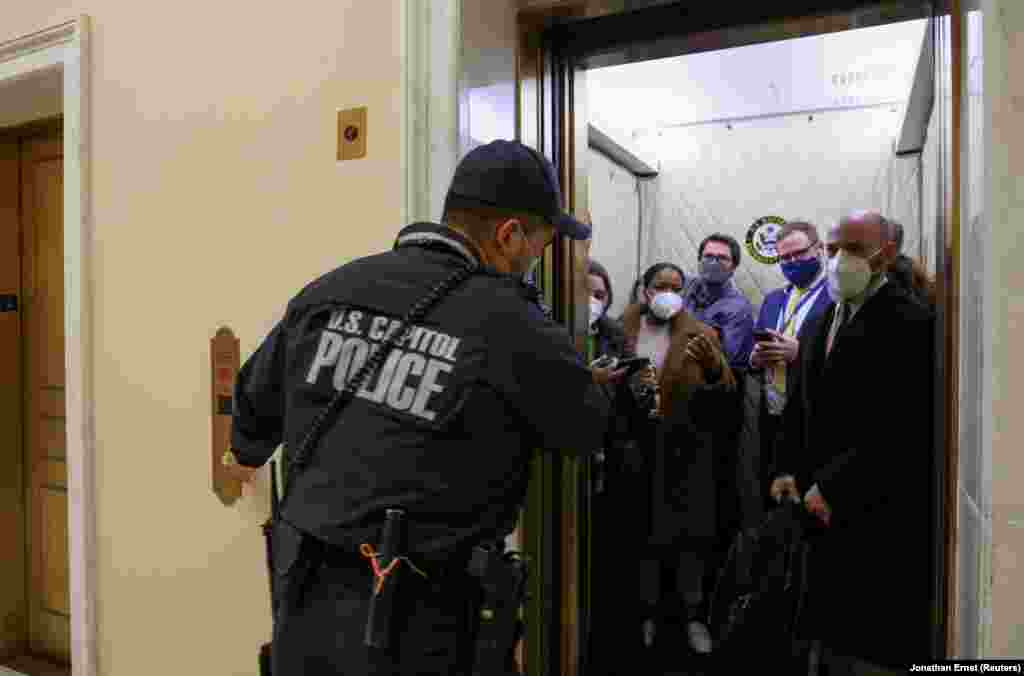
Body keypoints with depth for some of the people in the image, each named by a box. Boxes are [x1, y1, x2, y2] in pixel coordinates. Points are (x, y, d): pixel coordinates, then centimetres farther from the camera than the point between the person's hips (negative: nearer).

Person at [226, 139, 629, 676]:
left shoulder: (329, 290, -1)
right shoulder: (512, 326, -18)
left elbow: (255, 400, 13)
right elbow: (592, 431, 0)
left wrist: (248, 450, 36)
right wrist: (590, 385, 23)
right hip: (409, 629, -5)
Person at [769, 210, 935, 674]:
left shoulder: (909, 323, -11)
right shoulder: (819, 323, 15)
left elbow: (901, 430, -18)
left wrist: (832, 487, -17)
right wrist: (786, 470, 4)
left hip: (879, 514, -7)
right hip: (824, 510, 7)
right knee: (833, 637, 16)